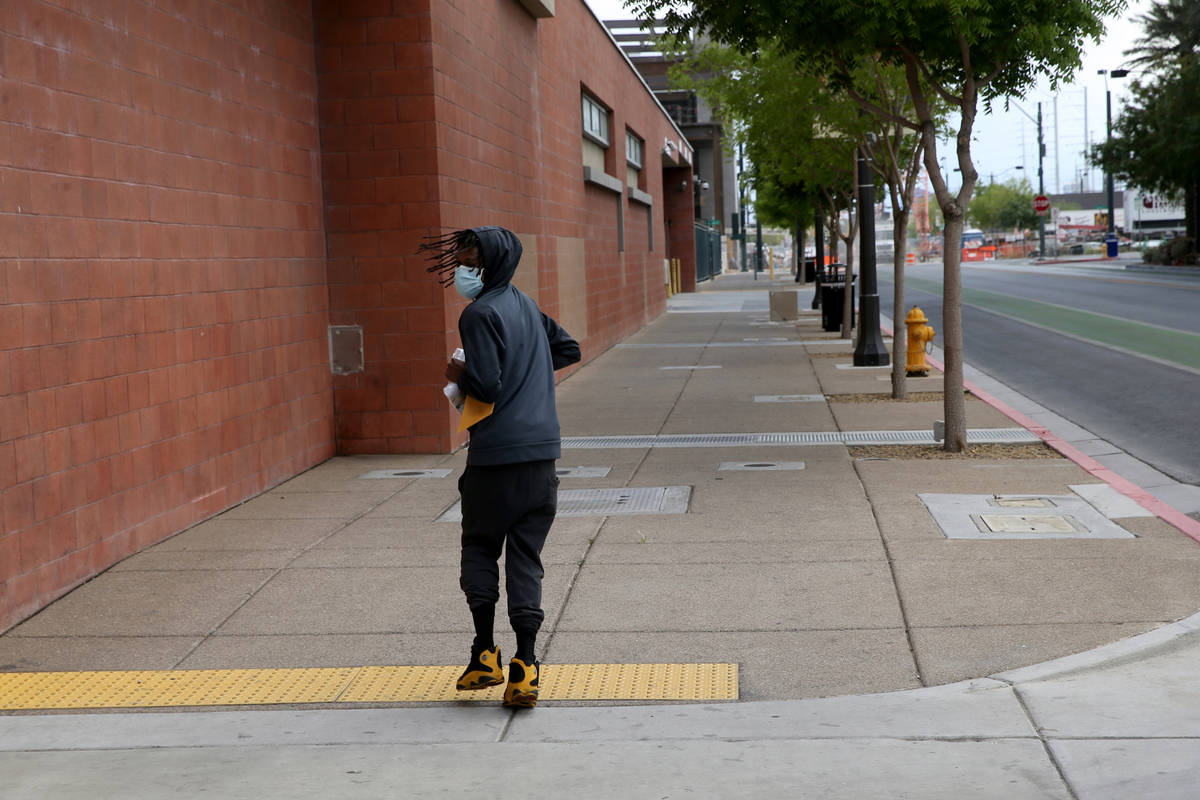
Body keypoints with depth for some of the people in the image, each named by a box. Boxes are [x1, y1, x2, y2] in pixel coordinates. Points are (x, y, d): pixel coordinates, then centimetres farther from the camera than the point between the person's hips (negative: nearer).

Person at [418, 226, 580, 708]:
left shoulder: (480, 314, -10)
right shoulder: (526, 305, 14)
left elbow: (486, 386, -18)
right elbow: (569, 349, 27)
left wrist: (459, 375, 1)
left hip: (495, 456, -6)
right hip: (542, 452, 6)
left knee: (479, 547, 11)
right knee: (526, 558, 6)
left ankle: (485, 654, 7)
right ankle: (524, 668, 0)